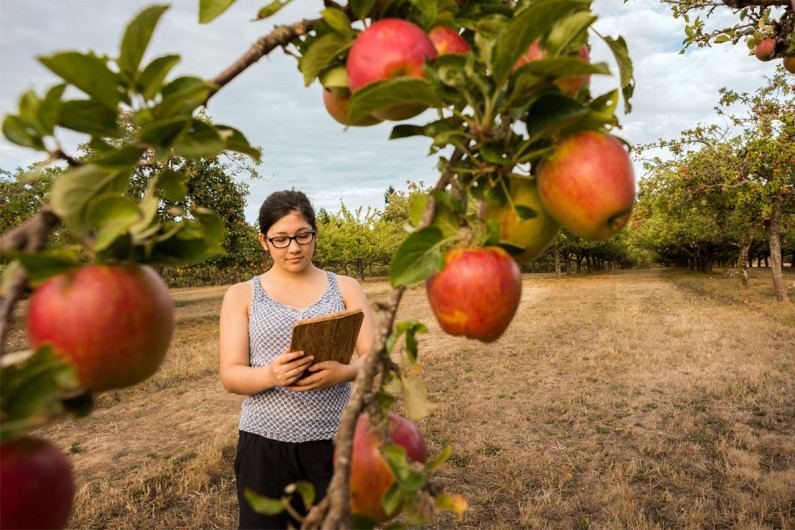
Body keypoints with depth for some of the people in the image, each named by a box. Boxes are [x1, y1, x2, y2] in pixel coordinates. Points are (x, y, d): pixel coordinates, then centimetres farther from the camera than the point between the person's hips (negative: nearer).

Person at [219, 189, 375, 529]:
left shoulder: (345, 288, 7)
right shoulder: (242, 296, 5)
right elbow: (230, 376, -3)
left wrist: (346, 371, -24)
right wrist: (271, 375, -24)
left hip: (333, 440, 1)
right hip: (264, 445, 0)